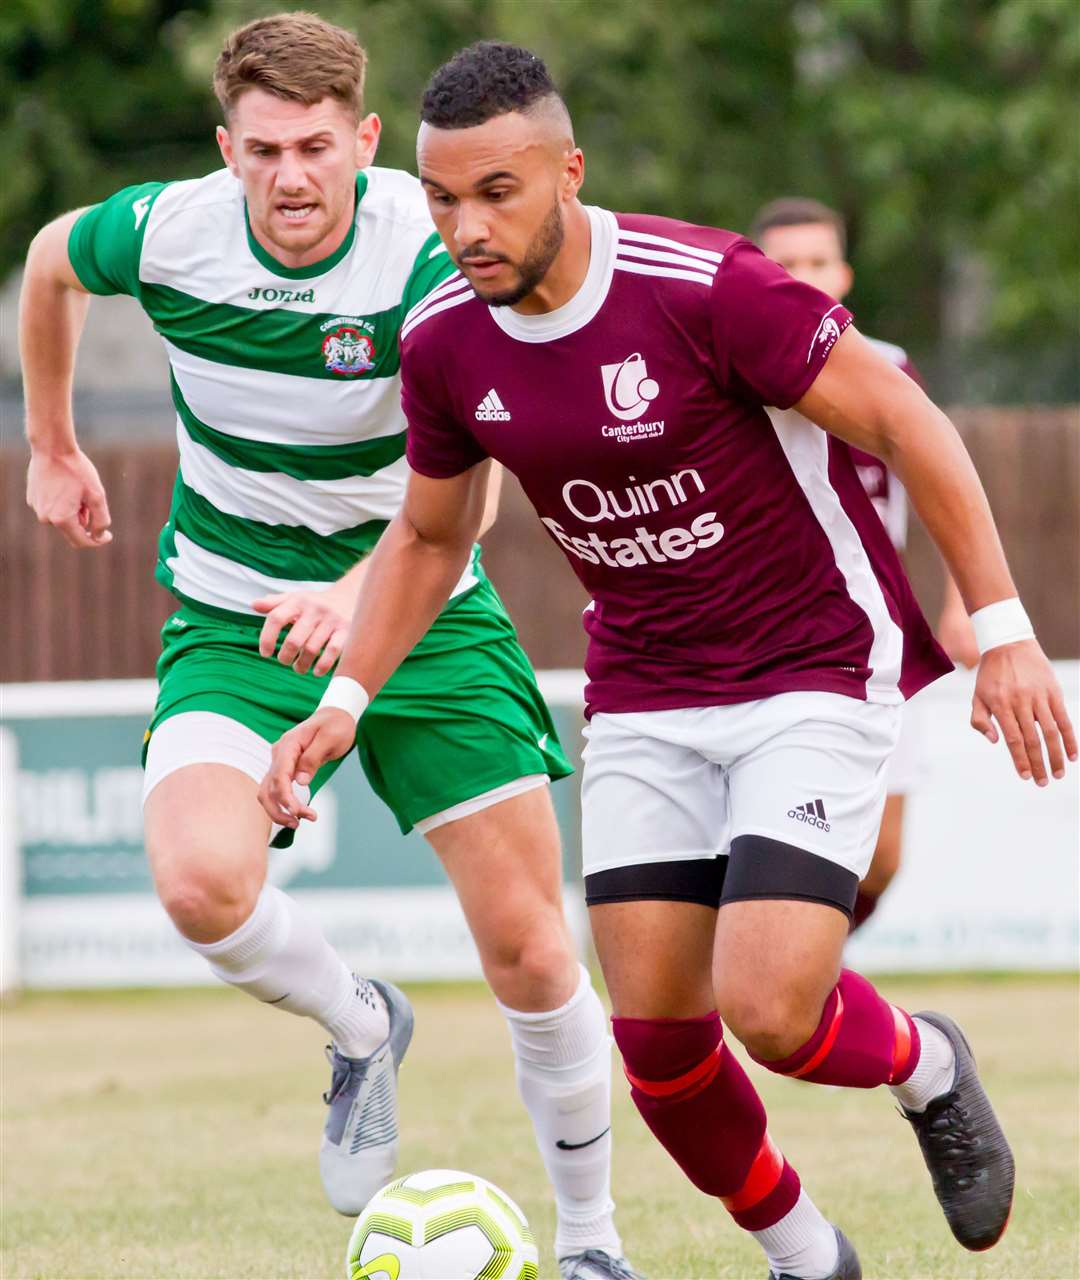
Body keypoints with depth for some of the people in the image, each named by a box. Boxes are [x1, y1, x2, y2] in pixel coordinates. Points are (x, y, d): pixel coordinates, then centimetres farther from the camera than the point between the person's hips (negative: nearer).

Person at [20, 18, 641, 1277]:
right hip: (231, 617, 1)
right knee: (200, 879, -28)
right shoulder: (164, 231, -14)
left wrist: (363, 596, -55)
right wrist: (52, 447, 21)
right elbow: (50, 260, 12)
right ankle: (358, 1025, 6)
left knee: (528, 952, -2)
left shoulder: (425, 251, -23)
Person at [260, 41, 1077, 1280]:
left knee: (767, 1010, -18)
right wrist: (345, 698, 3)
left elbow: (903, 421, -15)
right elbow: (428, 537, 14)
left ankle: (926, 1069, 17)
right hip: (643, 702, 5)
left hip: (816, 677, -5)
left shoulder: (707, 287, -23)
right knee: (654, 1032, -2)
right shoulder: (443, 342, -4)